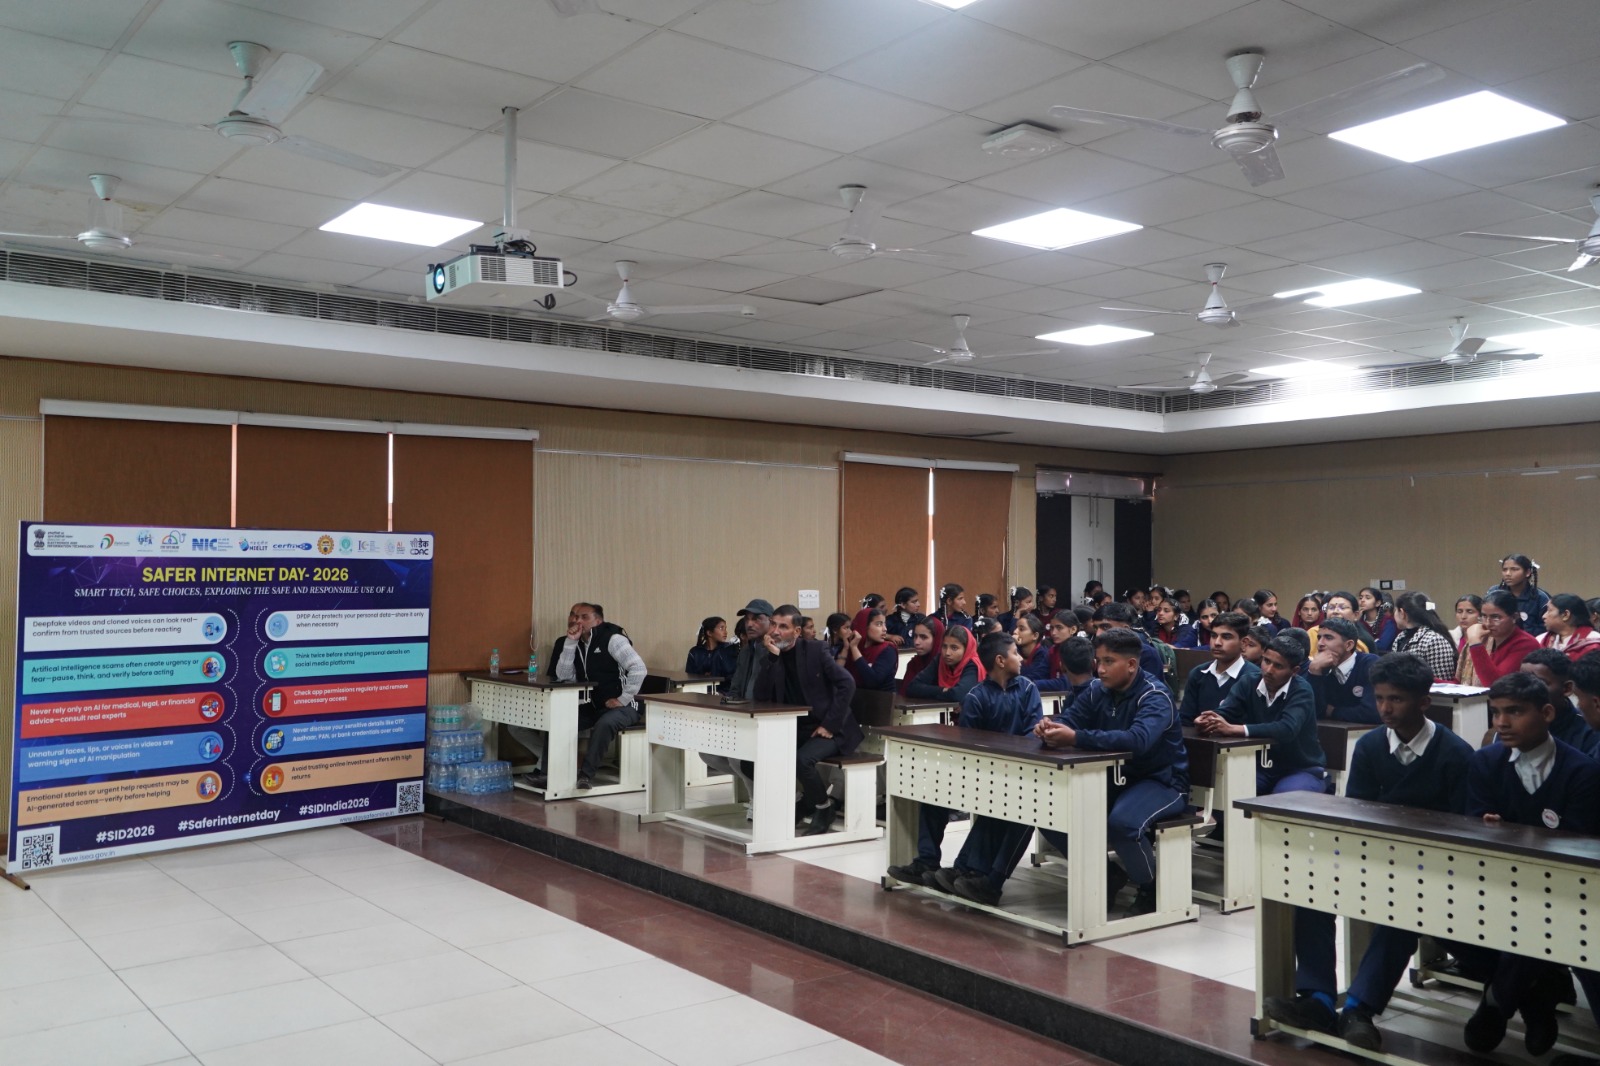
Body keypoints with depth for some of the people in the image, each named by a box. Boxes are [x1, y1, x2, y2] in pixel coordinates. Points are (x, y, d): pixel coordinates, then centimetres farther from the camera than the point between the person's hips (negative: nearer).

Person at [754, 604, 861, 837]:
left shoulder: (815, 650, -9)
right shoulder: (770, 655, 3)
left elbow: (847, 683, -15)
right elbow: (761, 696, -10)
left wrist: (830, 724, -18)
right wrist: (773, 657, -18)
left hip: (828, 729, -5)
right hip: (794, 729, 5)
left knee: (801, 759, -31)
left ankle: (824, 806, -2)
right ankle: (802, 797, 7)